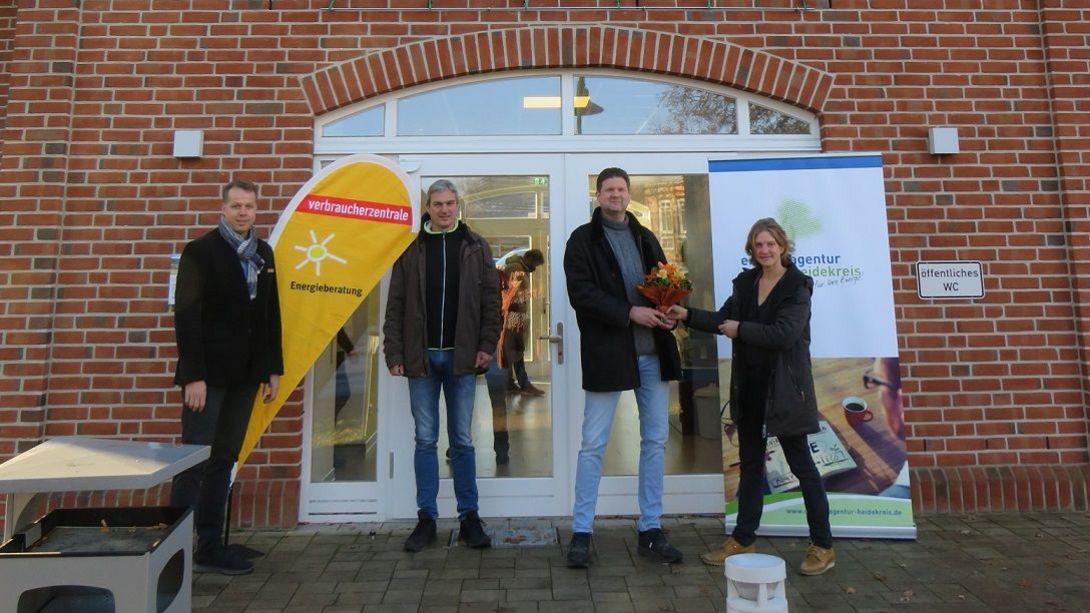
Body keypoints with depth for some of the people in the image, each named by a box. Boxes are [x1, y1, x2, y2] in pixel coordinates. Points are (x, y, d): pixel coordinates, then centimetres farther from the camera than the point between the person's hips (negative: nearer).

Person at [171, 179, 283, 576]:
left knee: (224, 462, 9)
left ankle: (210, 548, 17)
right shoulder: (200, 251, -4)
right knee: (196, 461, -2)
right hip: (209, 374, -5)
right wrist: (193, 376, -16)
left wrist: (273, 368, 10)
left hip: (244, 375, 6)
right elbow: (186, 315, -10)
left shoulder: (263, 254, 13)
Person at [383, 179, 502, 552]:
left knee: (462, 440, 7)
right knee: (426, 439, 7)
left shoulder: (475, 247, 5)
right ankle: (426, 518, 17)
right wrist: (394, 352, -3)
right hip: (421, 357, 1)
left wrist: (487, 345, -6)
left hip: (461, 356, 0)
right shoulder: (411, 249, 6)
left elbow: (491, 300, 3)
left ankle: (469, 517, 17)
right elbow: (396, 305, 4)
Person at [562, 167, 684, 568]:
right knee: (593, 443, 0)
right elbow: (581, 293, -11)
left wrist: (668, 312, -5)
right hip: (606, 351, -5)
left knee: (655, 440, 9)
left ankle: (651, 530, 22)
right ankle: (581, 533, 12)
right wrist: (630, 312, -20)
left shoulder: (645, 237, 16)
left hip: (652, 351, 6)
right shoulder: (583, 239, 1)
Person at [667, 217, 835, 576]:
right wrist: (688, 315, -1)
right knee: (750, 463, 14)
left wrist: (740, 329, -15)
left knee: (801, 463, 4)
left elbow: (784, 334, -20)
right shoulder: (745, 282, 8)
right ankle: (743, 540, 27)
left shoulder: (797, 286, -10)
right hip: (749, 387, 6)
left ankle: (823, 546, 20)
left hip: (784, 388, -6)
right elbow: (724, 319, 11)